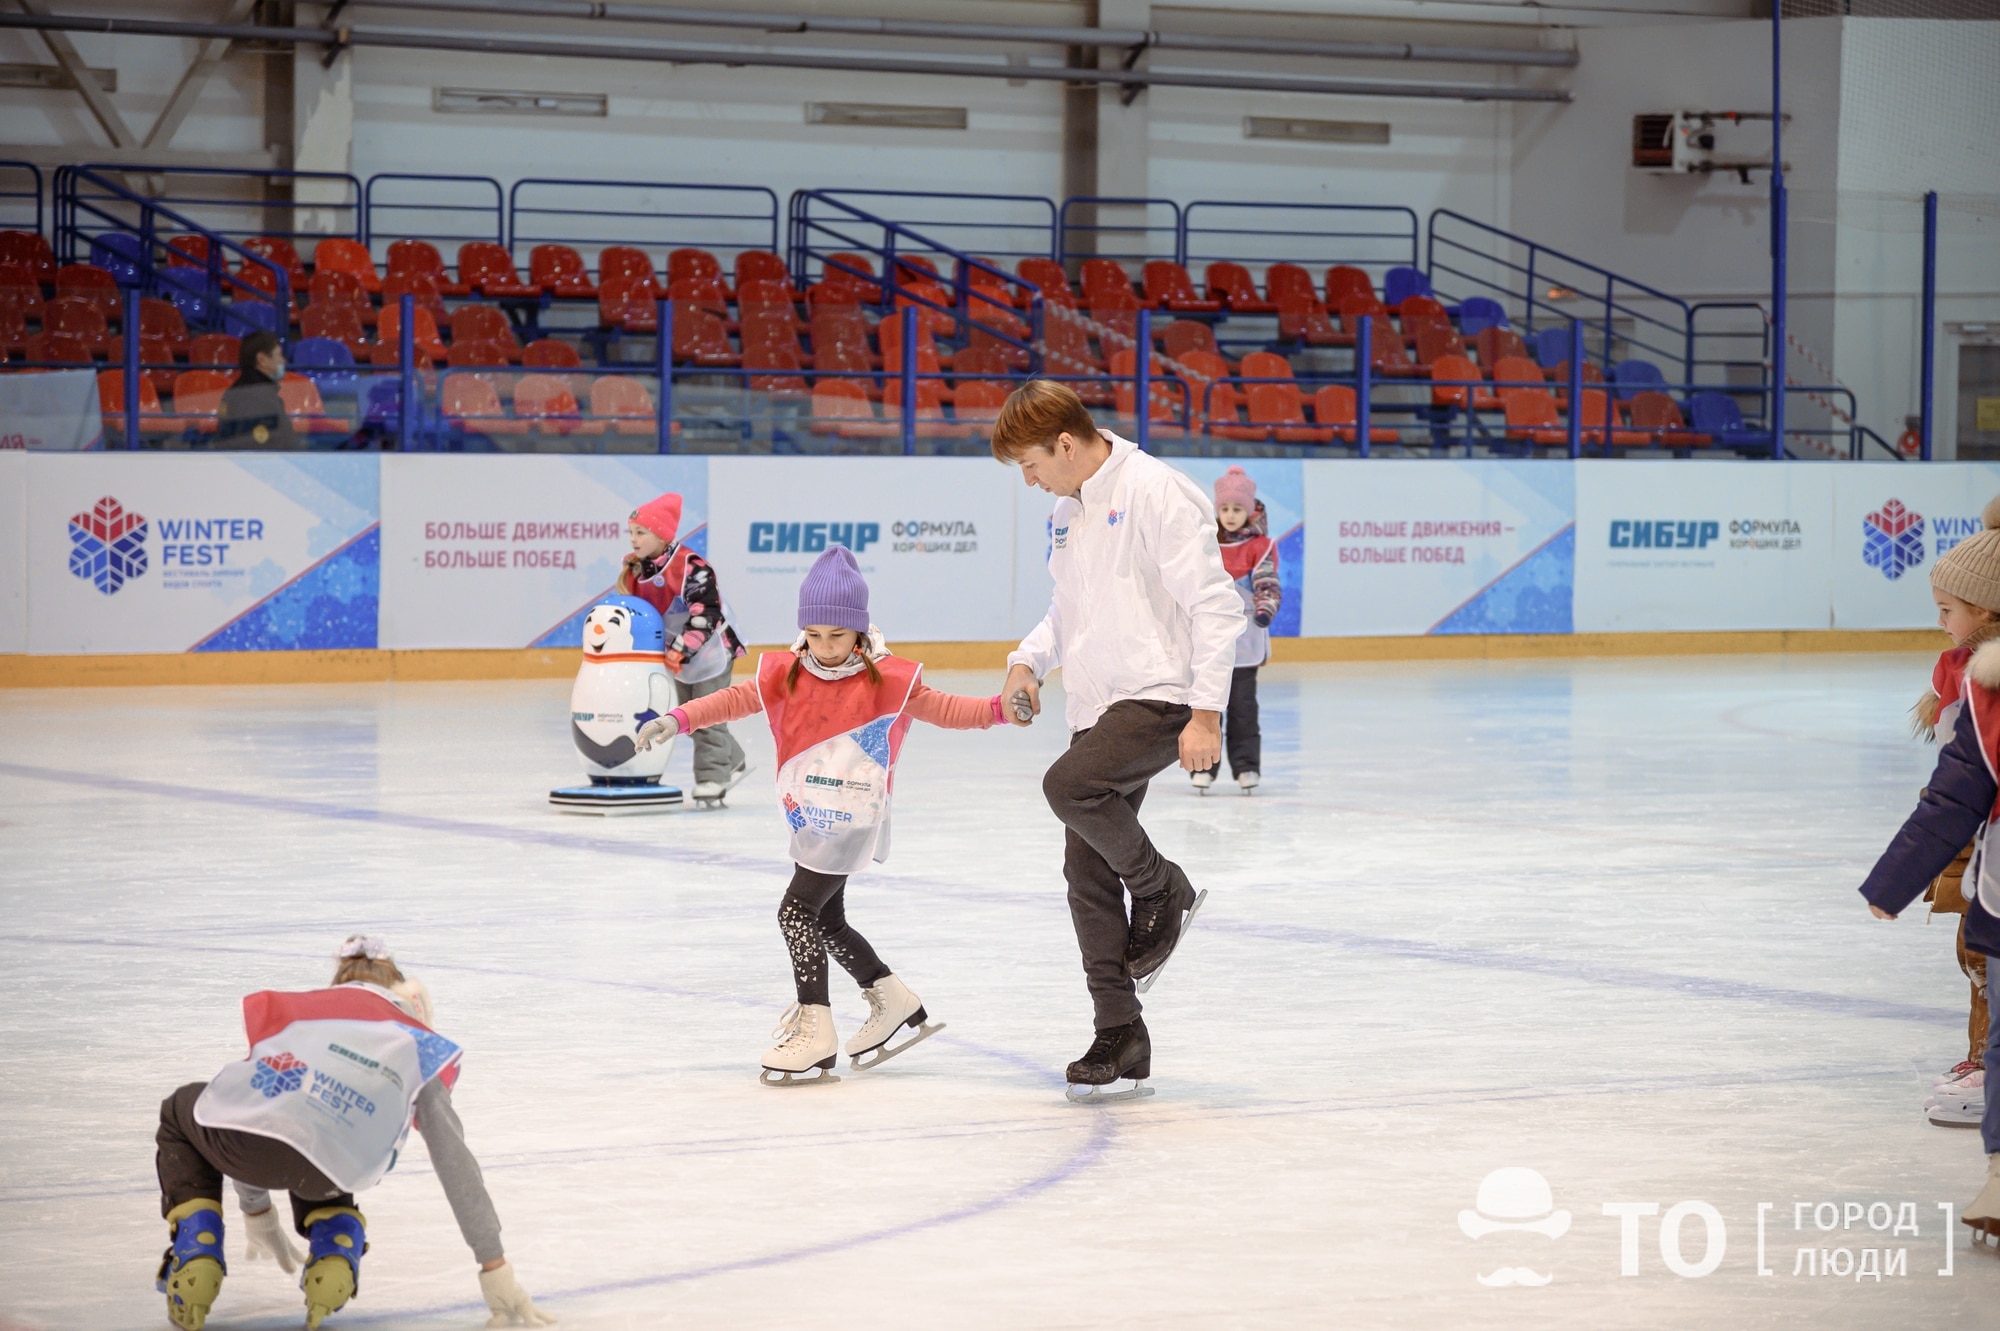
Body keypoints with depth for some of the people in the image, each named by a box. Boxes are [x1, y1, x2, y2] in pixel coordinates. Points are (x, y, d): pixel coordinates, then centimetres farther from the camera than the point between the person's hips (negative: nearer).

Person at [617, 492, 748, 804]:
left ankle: (711, 779, 4)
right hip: (678, 659, 9)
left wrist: (681, 648, -32)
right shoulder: (640, 570, 0)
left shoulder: (690, 566, -25)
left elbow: (706, 613, -29)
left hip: (711, 652, -9)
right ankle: (733, 762, 29)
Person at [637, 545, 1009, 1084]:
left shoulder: (886, 680, -7)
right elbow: (735, 700, 3)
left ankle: (814, 1029, -9)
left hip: (852, 819, -7)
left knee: (797, 909, -13)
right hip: (809, 818, 7)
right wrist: (678, 719, -10)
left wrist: (998, 708, -16)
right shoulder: (785, 674, 4)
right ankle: (896, 1004, 31)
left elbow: (944, 709, -1)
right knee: (826, 919, 15)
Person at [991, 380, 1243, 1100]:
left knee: (1068, 785, -32)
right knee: (1087, 873, 3)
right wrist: (1028, 661, 10)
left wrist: (1207, 713, -22)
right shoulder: (1067, 512, 14)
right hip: (1095, 709, 9)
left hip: (1160, 698, -9)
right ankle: (1121, 1037, 10)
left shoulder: (1155, 491, -12)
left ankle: (1163, 890, -6)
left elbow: (1214, 604, -16)